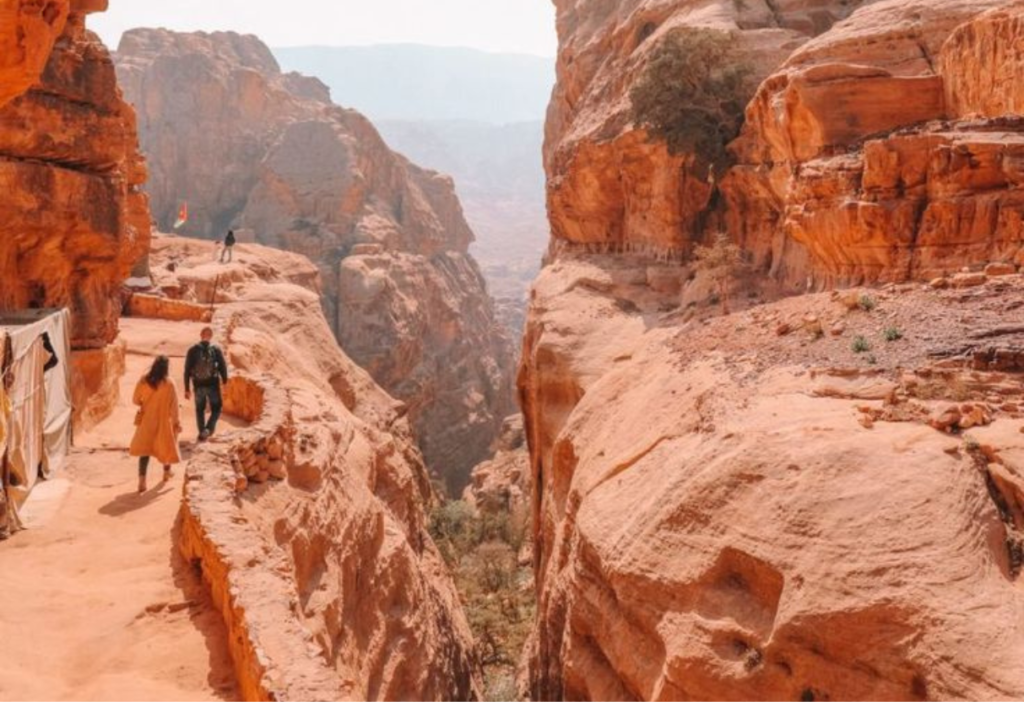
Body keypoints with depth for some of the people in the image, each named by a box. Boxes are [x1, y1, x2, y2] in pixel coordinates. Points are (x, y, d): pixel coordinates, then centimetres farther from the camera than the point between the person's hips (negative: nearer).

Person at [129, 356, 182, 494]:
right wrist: (177, 422, -1)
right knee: (166, 445, 20)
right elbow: (174, 406, -12)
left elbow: (136, 400, -1)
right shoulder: (168, 384, -17)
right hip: (163, 421, -2)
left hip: (147, 420, 2)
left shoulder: (143, 381, -10)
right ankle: (167, 472, 38)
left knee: (145, 448, 4)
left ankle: (142, 480, -9)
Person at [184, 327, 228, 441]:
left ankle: (202, 433, 21)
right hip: (213, 385, -1)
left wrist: (187, 389, 4)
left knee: (200, 409, 20)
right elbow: (223, 368, -5)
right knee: (216, 409, 13)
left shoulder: (192, 351, -2)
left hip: (198, 385, 2)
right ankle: (208, 429, -10)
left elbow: (187, 371, -2)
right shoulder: (216, 350, -5)